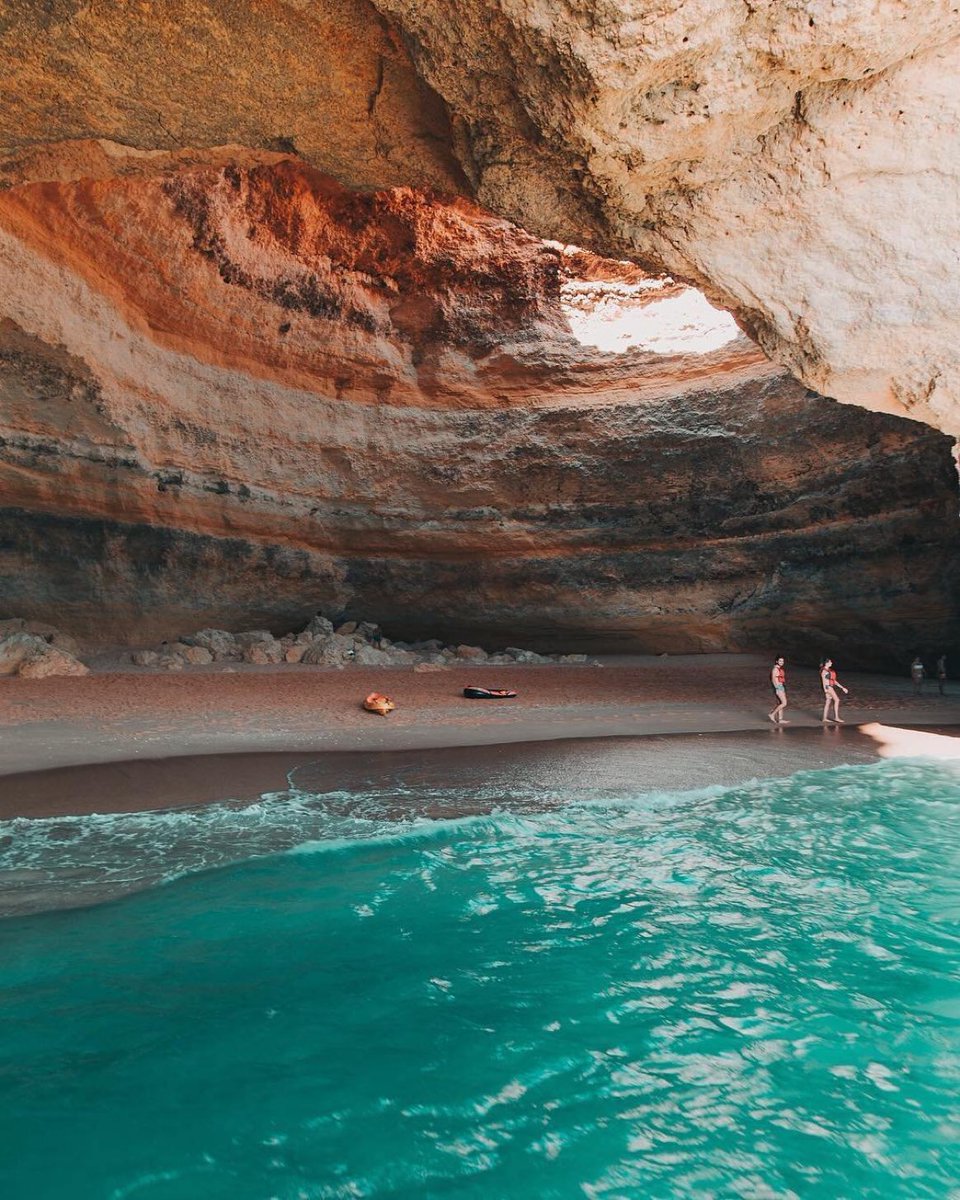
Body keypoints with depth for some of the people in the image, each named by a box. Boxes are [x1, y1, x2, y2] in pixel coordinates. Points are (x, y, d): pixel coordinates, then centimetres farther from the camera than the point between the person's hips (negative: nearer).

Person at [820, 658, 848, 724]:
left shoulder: (829, 670, 17)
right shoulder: (824, 671, -9)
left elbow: (834, 680, 20)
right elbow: (824, 682, -14)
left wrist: (842, 688, 17)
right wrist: (826, 691, -21)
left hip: (831, 687, 9)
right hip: (827, 687, -9)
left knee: (828, 703, 8)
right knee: (837, 700, -15)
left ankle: (825, 719, 11)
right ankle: (836, 718, -16)